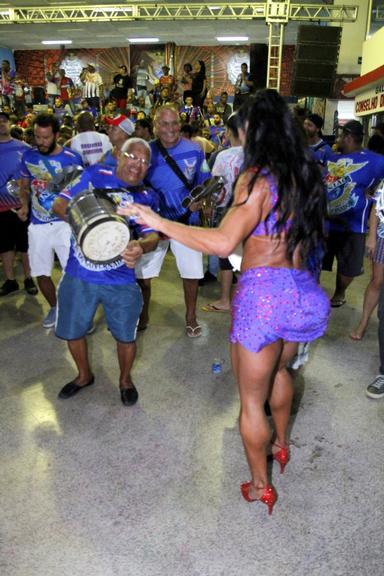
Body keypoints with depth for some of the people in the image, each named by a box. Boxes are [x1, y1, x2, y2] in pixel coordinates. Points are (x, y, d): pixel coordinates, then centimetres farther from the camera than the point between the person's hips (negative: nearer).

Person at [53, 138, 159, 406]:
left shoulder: (148, 197, -1)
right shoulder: (94, 175, -2)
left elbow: (153, 235, -13)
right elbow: (60, 204, -4)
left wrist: (140, 247, -37)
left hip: (122, 282, -1)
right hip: (78, 276, 1)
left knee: (126, 336, 11)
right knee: (72, 332, 17)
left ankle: (125, 379, 41)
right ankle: (84, 375, 46)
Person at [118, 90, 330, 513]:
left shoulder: (258, 177, -15)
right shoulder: (305, 175, 7)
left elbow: (223, 242, -27)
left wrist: (159, 222, -21)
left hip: (263, 292, -8)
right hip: (300, 290, 8)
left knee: (252, 401, 11)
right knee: (278, 369, 33)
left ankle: (260, 486, 30)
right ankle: (281, 444, 54)